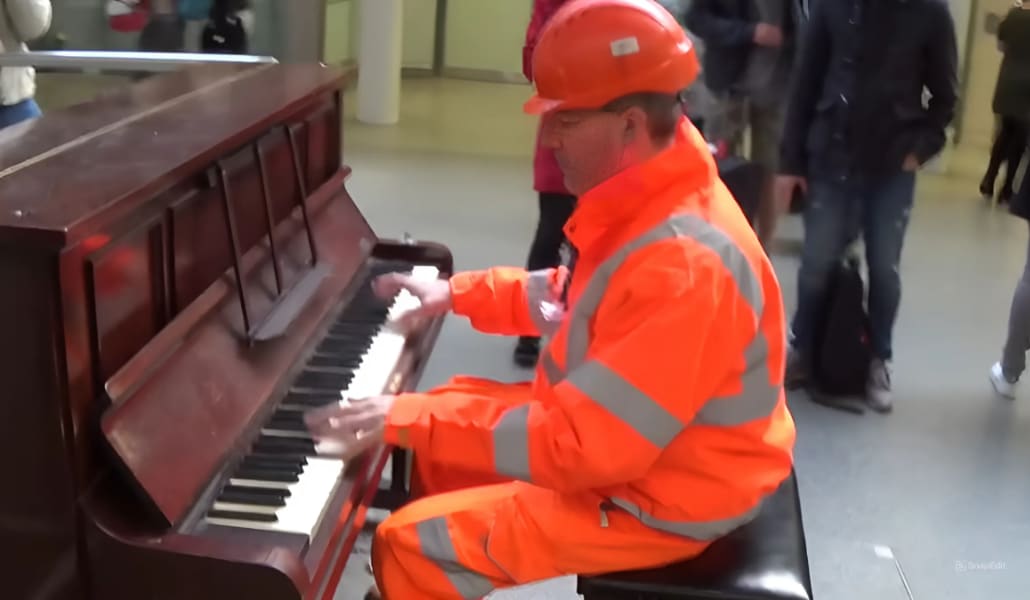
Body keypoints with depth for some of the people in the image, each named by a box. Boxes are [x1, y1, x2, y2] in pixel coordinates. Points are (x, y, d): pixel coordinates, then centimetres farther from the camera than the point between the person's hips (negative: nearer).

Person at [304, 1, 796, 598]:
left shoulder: (685, 265, -34)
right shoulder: (654, 203, -1)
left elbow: (584, 445, -34)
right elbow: (579, 297, 18)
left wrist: (412, 420, -31)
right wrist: (458, 293, 13)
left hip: (657, 497, -10)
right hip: (616, 433, 10)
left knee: (409, 547, -14)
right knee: (437, 424, 18)